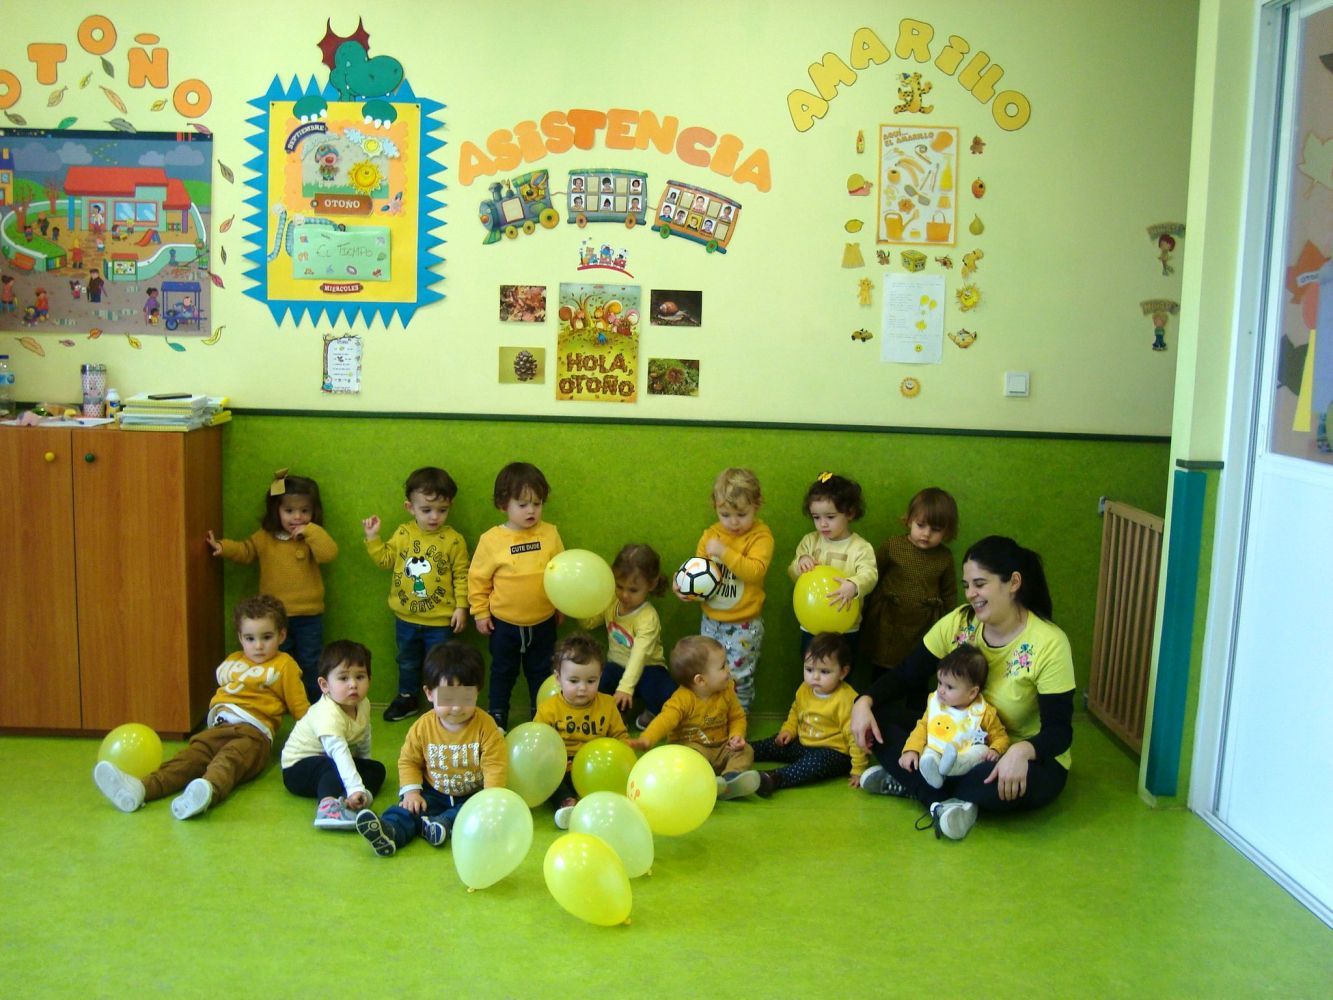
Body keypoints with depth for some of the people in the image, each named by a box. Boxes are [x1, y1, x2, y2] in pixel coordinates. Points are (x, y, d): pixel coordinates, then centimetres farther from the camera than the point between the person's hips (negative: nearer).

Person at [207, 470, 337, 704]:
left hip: (308, 616, -2)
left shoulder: (312, 537, -7)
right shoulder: (264, 537, 0)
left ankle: (314, 703, 21)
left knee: (311, 663, 8)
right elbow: (245, 551, 11)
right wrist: (224, 547, -6)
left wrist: (310, 532, -27)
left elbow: (329, 553, -23)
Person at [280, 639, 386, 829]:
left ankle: (343, 800, -31)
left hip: (337, 763, 9)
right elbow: (339, 752, -46)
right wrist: (355, 788, -57)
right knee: (335, 767, -36)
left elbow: (364, 738, 11)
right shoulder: (327, 714, -33)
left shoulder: (363, 704, -6)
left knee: (376, 769, -5)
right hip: (299, 766, -9)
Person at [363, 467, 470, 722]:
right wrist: (372, 538, -7)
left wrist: (461, 607, -11)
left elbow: (461, 575, -9)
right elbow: (385, 560, 3)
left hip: (440, 620, -4)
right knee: (407, 662, 23)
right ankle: (407, 698, 42)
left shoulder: (453, 540, -13)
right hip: (406, 617, 4)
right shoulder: (402, 534, -5)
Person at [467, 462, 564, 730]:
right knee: (503, 672, 18)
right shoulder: (491, 540, -14)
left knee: (541, 672, 18)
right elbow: (478, 578, -5)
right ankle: (497, 716, 34)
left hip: (543, 622, 1)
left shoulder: (550, 534, -8)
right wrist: (480, 612, -3)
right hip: (504, 623, -1)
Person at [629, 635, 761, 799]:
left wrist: (736, 735, -13)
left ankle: (731, 776, -41)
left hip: (721, 748, 5)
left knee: (746, 750, -17)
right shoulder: (682, 699, -18)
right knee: (694, 754, -34)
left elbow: (737, 717, 9)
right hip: (692, 746, -4)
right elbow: (665, 720, -30)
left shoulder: (727, 691, -1)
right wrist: (647, 740, -48)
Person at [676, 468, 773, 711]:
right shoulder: (710, 535, 3)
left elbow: (755, 571, -25)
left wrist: (724, 552, -29)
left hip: (744, 625, -6)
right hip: (711, 620, 6)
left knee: (738, 677, 2)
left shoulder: (760, 535, -12)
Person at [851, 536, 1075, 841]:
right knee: (876, 721, -12)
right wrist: (864, 703, -22)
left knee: (1012, 785, -41)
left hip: (1025, 758, -5)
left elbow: (1059, 731, -22)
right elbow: (904, 675, -2)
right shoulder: (957, 623, -8)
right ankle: (946, 801, -21)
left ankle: (910, 783, -18)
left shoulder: (1048, 643, -21)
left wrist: (1021, 751, -44)